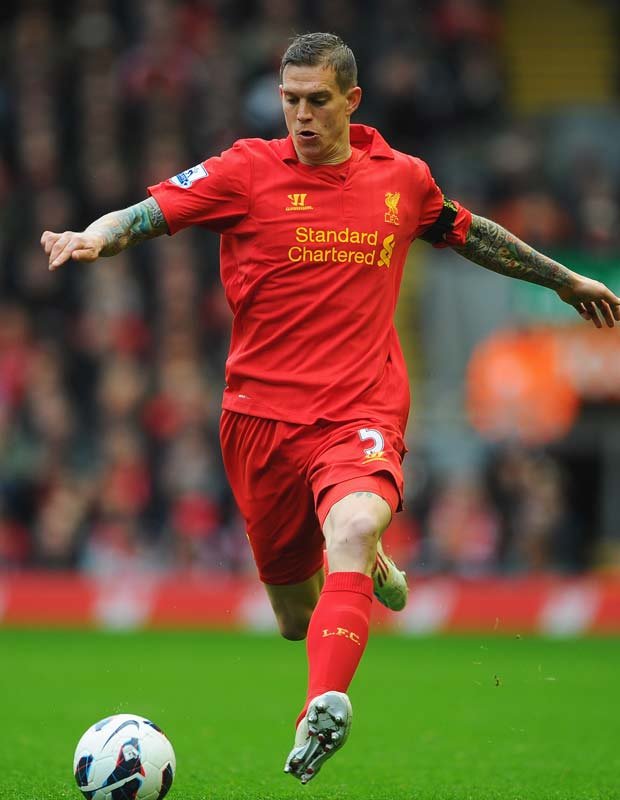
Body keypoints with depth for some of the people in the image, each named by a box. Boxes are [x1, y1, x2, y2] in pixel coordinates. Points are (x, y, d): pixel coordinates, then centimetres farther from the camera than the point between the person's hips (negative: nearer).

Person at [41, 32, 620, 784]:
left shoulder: (402, 178, 7)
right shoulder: (247, 171, -2)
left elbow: (467, 232, 26)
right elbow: (151, 211, -12)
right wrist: (94, 238, -35)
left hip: (361, 413, 0)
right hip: (262, 417, 1)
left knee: (353, 527, -34)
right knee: (296, 621, 10)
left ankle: (323, 707, -47)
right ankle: (368, 565, 46)